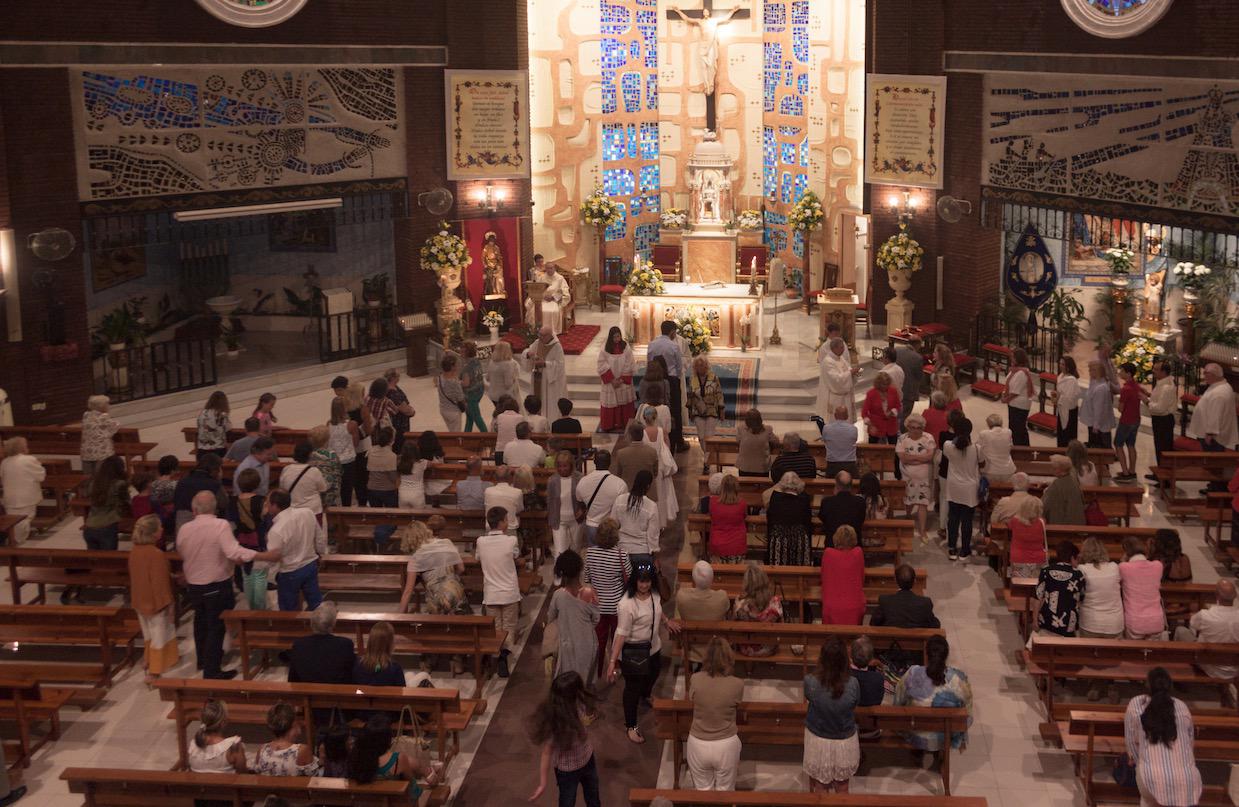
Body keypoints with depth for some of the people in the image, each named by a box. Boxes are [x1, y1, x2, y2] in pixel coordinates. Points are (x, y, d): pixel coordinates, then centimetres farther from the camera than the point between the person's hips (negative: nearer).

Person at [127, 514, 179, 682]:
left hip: (140, 600, 7)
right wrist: (169, 605, -14)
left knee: (149, 634, 26)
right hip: (156, 602, -7)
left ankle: (149, 660, 43)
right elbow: (161, 583, -24)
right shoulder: (157, 554, -28)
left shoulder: (134, 551, -3)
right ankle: (153, 672, 15)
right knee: (159, 636, 9)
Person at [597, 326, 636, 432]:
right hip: (609, 382, -1)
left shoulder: (626, 347, -2)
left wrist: (622, 379, -10)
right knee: (610, 402, 1)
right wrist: (611, 379, -12)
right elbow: (601, 365, -6)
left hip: (624, 382, 1)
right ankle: (609, 425, 9)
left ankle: (624, 424, 10)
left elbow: (629, 365, -3)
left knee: (624, 402, 3)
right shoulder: (605, 348, -4)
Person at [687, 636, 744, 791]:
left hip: (698, 745, 1)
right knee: (725, 792, 22)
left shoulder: (695, 680, -17)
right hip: (726, 746, -1)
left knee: (703, 790, 22)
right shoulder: (737, 685, -19)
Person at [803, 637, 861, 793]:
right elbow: (854, 706, -6)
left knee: (820, 786, 23)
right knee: (842, 786, 26)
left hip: (818, 741, 0)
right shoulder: (853, 684, -26)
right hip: (845, 742, 0)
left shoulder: (810, 682, -28)